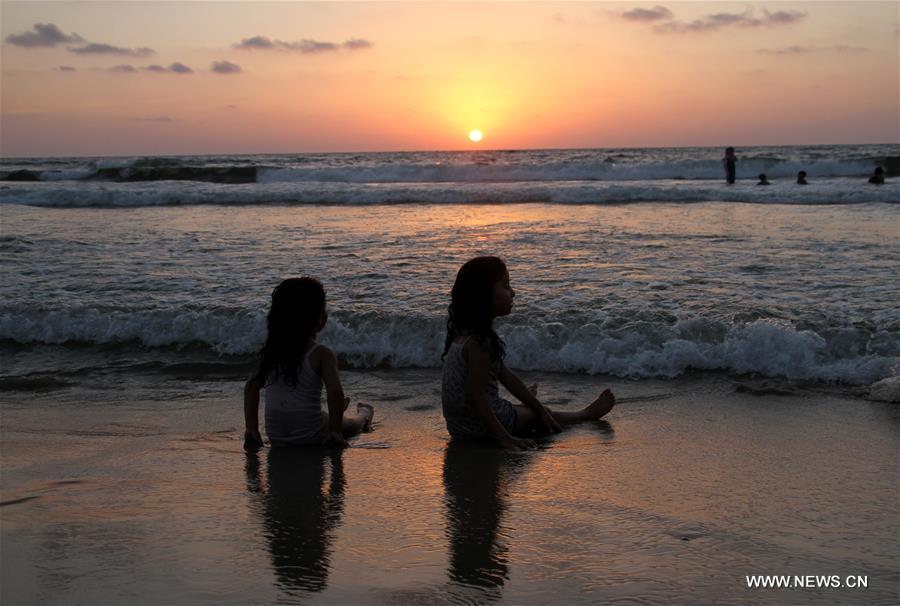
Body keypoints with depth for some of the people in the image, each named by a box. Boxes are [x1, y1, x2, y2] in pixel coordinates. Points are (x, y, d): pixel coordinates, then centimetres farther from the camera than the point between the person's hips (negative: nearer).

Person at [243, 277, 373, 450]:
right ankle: (364, 415, 58)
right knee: (352, 423, 28)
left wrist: (252, 429, 7)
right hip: (311, 438, -4)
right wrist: (335, 432, -18)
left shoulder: (272, 350, 1)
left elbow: (251, 386, 3)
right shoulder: (322, 355, -15)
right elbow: (335, 391, -27)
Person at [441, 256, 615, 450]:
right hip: (480, 427, -8)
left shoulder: (465, 333, 6)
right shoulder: (479, 342, -26)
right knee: (537, 417, 14)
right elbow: (476, 397, -28)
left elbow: (505, 375, 11)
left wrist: (538, 407, 16)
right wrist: (503, 437, -28)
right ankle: (587, 414, 38)